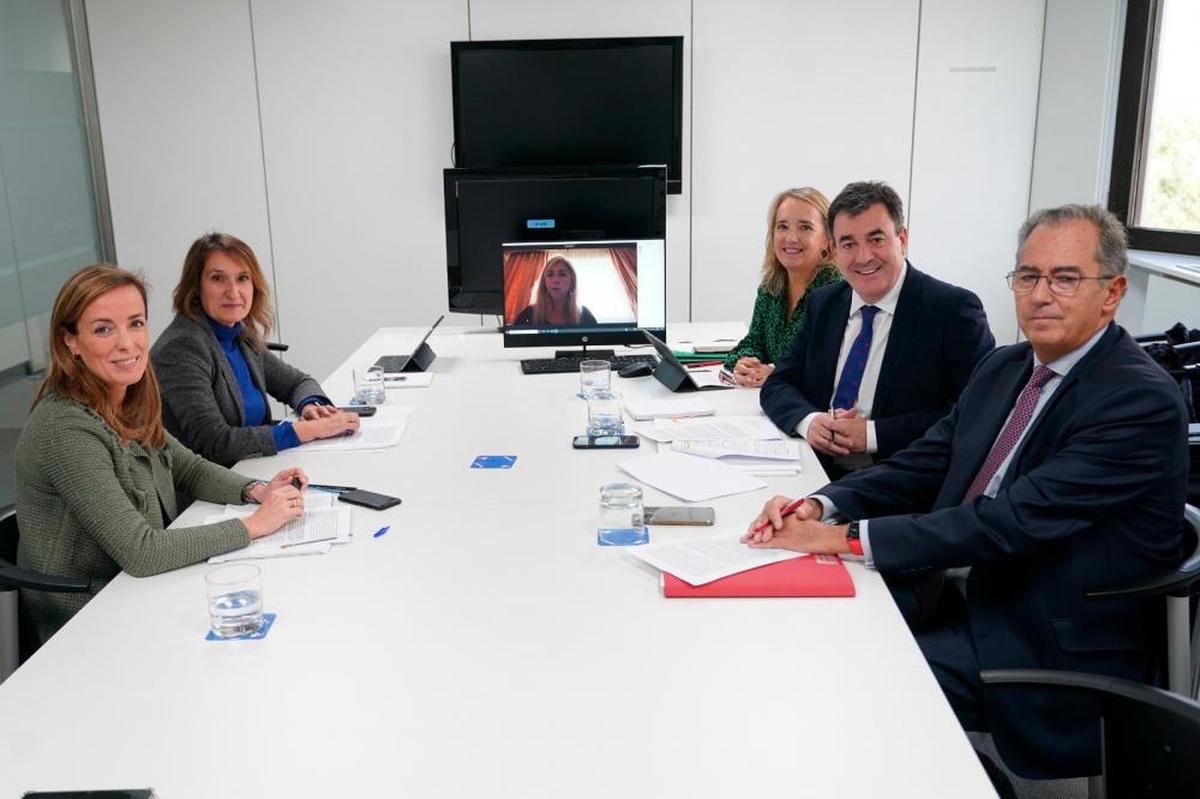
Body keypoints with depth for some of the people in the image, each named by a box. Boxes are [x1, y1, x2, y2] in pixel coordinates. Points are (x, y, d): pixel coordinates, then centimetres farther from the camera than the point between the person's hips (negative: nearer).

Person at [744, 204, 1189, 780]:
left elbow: (1014, 521, -26)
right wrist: (819, 507, -13)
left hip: (1048, 650, -7)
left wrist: (848, 537, -27)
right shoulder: (1003, 367, 8)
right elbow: (922, 466, 6)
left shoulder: (1143, 401, -18)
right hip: (960, 595, 7)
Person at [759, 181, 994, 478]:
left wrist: (874, 433, -18)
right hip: (819, 475, 5)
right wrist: (809, 420, -11)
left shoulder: (953, 310, -7)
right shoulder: (823, 304, 11)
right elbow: (777, 386, 11)